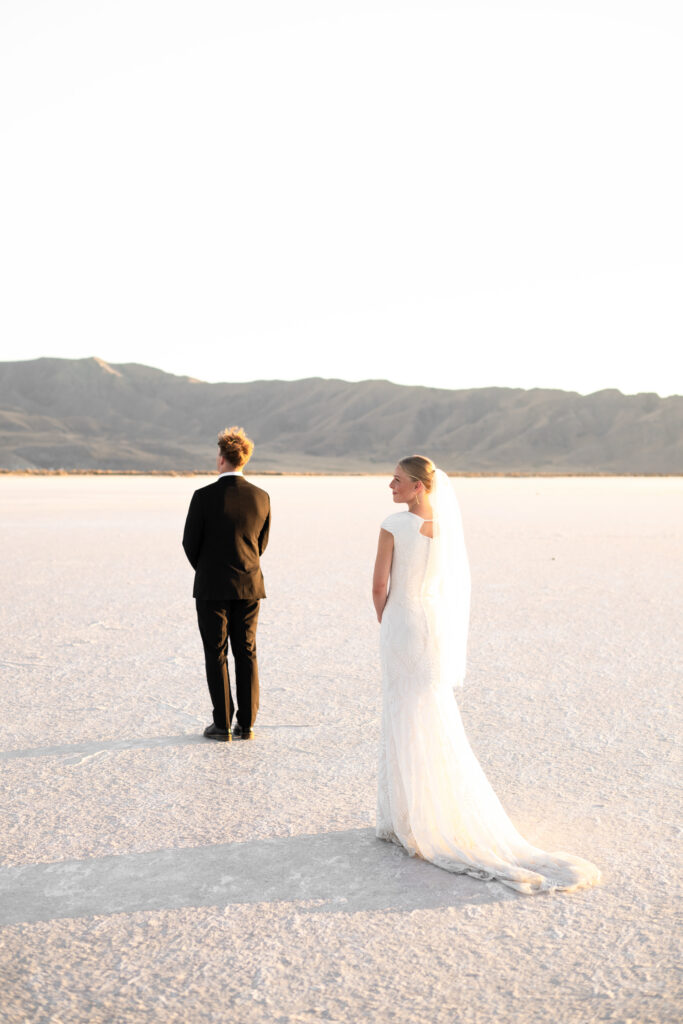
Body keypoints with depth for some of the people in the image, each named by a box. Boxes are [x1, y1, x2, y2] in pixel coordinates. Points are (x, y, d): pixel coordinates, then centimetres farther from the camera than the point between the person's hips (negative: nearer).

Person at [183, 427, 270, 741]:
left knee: (216, 655, 5)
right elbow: (262, 543, 8)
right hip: (249, 586, 4)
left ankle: (223, 724, 8)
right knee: (246, 653, 10)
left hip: (212, 587, -3)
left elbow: (190, 543, -5)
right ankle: (246, 724, 13)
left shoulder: (204, 497, -13)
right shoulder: (261, 497, -1)